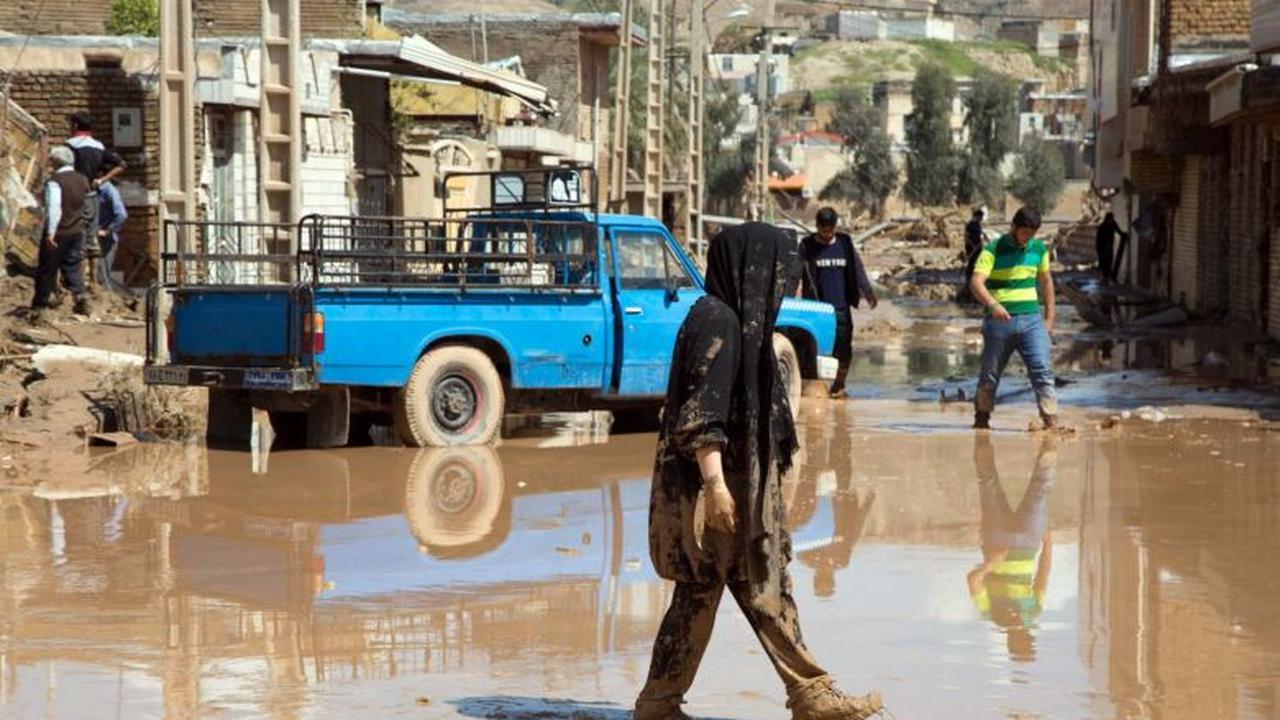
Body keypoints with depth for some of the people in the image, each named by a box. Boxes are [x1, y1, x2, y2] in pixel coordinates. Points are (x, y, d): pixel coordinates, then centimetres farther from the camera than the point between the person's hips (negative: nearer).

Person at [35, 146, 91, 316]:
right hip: (77, 231, 6)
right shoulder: (82, 180, 8)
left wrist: (50, 232, -24)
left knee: (46, 268, 5)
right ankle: (81, 296, -2)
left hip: (58, 232, -6)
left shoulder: (55, 181, -15)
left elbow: (54, 208, -23)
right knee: (72, 266, 14)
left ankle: (39, 304, 12)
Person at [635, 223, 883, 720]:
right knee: (701, 590, -2)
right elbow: (700, 413, -22)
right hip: (719, 481, -10)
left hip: (743, 483, 10)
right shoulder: (715, 322, -16)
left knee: (765, 589, 9)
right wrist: (714, 483, -25)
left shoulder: (737, 320, 14)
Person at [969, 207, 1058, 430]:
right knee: (990, 375, 7)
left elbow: (1046, 282, 21)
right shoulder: (993, 250, -6)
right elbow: (977, 283, -18)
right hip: (1000, 320, -3)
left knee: (1043, 370, -11)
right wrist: (993, 305, -37)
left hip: (1031, 319, 3)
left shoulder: (1038, 249, 10)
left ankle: (1051, 421, -15)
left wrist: (1050, 318, 14)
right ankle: (981, 418, 24)